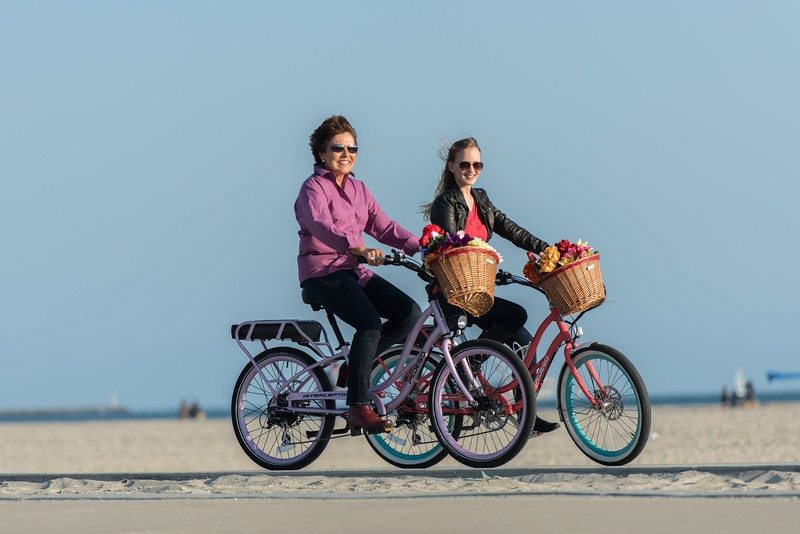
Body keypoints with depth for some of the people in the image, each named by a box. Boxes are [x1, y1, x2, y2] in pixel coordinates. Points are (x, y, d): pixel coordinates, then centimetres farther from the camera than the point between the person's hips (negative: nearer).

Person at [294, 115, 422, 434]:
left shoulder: (359, 190, 19)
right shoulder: (314, 188, -6)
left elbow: (383, 226, 10)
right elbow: (321, 225, -25)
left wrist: (420, 246, -7)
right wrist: (359, 248, -42)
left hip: (354, 271, 8)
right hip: (322, 272, -8)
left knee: (409, 312, -13)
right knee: (370, 322, -29)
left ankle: (356, 366, 2)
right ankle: (358, 408, -27)